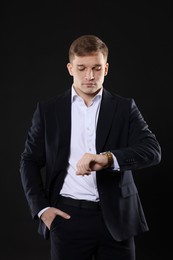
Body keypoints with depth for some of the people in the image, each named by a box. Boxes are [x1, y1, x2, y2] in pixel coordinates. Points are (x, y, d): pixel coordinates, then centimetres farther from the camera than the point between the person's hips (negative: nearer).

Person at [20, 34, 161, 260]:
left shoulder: (124, 107, 3)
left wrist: (108, 158, -28)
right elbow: (30, 161, 9)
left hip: (116, 216, 0)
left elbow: (152, 150, -10)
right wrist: (41, 208, -3)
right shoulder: (48, 109, 5)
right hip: (67, 216, 0)